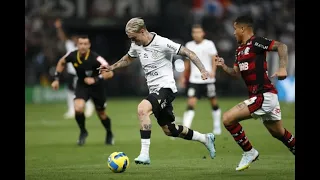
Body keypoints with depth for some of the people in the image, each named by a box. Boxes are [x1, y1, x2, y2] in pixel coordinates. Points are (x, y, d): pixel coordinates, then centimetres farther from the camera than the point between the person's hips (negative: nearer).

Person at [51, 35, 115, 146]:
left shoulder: (95, 58, -30)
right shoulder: (72, 55, -18)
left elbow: (109, 73, -34)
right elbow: (61, 62, 6)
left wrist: (95, 79, -43)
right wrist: (56, 79, 3)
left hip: (97, 87, -2)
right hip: (81, 86, 2)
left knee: (101, 114, 12)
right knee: (78, 109, -23)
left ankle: (109, 134, 42)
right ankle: (83, 132, 5)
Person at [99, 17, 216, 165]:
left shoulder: (162, 43, -16)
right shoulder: (136, 46, 6)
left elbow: (188, 53, -14)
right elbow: (128, 59, 29)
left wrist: (202, 70, -25)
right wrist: (111, 67, 17)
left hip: (166, 87, -9)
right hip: (154, 90, 9)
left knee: (142, 108, -32)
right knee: (168, 129, 16)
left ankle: (145, 154, -34)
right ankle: (205, 138, 37)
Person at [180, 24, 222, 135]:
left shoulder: (209, 44, -1)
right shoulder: (189, 45, 9)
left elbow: (214, 59, -3)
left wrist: (213, 71, -21)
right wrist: (184, 76, 16)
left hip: (208, 79, -2)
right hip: (194, 80, 2)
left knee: (214, 103, 9)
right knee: (191, 103, -11)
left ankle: (217, 127, 25)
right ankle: (185, 128, -16)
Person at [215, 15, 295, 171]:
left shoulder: (256, 42, -11)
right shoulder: (240, 49, 16)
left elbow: (281, 46, -19)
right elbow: (237, 73, 21)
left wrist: (282, 68, -32)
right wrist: (224, 66, 4)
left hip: (264, 96, -10)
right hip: (267, 96, 10)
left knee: (228, 118, -13)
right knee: (279, 133, 20)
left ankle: (249, 152, 0)